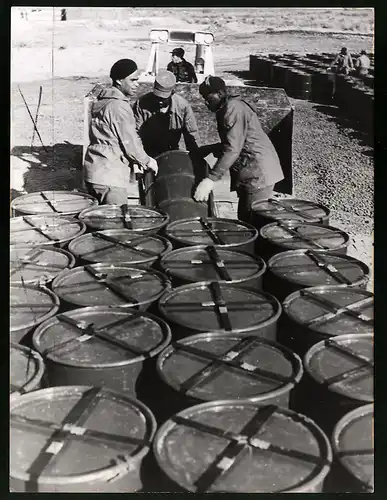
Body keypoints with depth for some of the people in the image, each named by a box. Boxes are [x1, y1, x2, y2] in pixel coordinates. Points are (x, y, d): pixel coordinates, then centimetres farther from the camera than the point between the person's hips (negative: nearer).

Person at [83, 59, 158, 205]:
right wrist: (147, 161, 2)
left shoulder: (102, 101, 14)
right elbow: (130, 143, -14)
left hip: (93, 171, 9)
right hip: (109, 177, -9)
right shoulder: (120, 107, -15)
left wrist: (134, 159, 16)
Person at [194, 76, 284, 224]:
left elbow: (233, 149, -23)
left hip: (258, 173, -10)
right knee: (245, 220, 11)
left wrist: (210, 179, -26)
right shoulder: (225, 110, 18)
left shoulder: (233, 108, -14)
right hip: (252, 173, 10)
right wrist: (208, 149, 12)